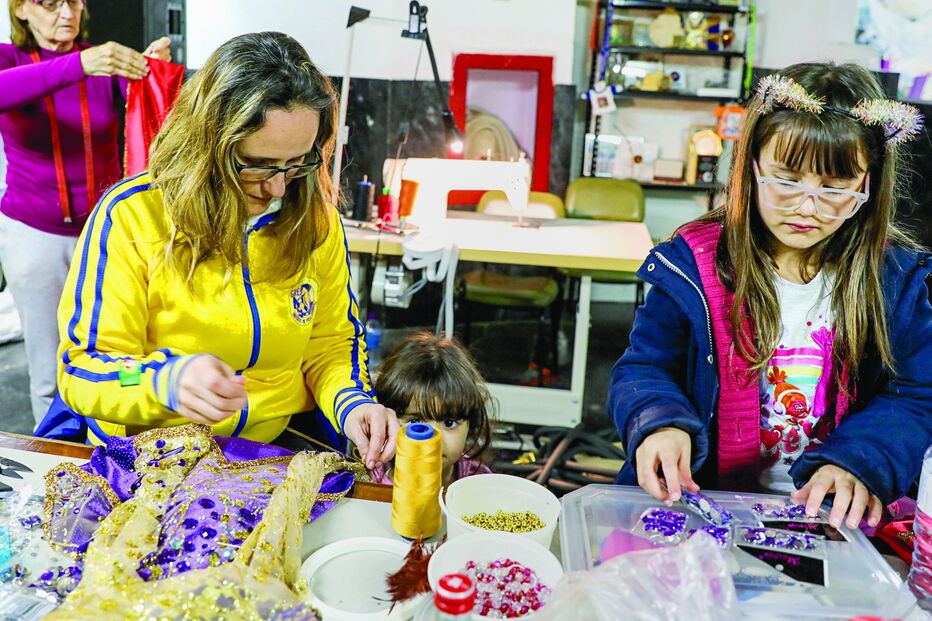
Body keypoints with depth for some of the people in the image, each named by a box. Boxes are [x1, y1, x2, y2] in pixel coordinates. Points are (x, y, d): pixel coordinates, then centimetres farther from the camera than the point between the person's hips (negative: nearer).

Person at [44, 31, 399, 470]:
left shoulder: (318, 221, -1)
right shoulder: (131, 216, -13)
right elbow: (81, 369, -12)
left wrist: (351, 403, -13)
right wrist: (165, 379, -34)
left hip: (283, 438, 2)